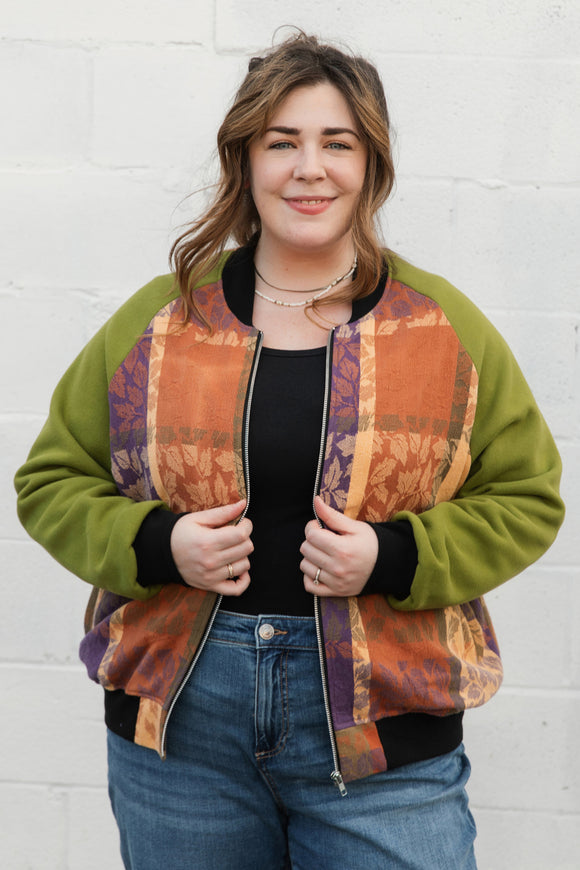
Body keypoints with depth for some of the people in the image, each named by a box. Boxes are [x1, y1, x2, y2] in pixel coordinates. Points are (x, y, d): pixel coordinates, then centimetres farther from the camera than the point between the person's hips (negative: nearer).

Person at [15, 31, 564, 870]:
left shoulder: (446, 326, 1)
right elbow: (53, 481, 7)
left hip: (382, 729, -1)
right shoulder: (158, 320, 3)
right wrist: (156, 545, -12)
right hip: (177, 712, 2)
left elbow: (526, 499, 4)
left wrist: (394, 558, -13)